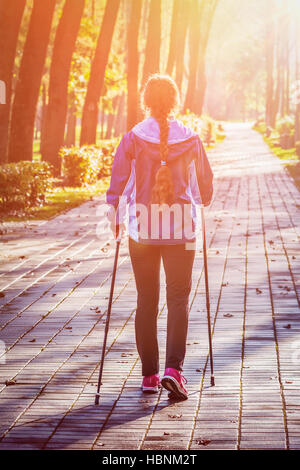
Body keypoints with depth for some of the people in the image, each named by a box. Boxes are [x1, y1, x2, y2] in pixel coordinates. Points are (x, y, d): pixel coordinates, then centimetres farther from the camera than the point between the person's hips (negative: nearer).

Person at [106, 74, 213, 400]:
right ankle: (173, 369, -11)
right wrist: (202, 202, 27)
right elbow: (205, 182, 8)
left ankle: (149, 374, 13)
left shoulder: (133, 138, -4)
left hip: (142, 227, 0)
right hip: (181, 228, 0)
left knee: (146, 301, 9)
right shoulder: (190, 138, 0)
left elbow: (118, 181, -6)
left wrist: (115, 215, 6)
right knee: (178, 299, 4)